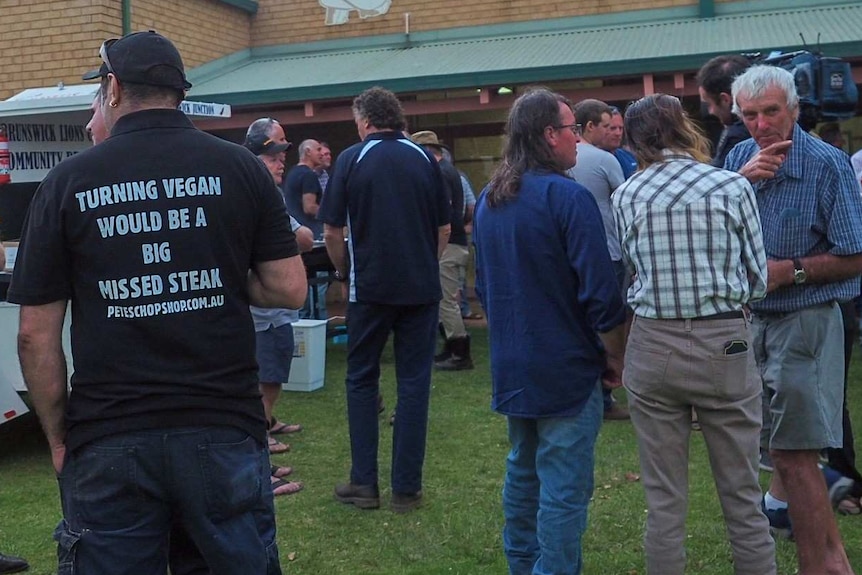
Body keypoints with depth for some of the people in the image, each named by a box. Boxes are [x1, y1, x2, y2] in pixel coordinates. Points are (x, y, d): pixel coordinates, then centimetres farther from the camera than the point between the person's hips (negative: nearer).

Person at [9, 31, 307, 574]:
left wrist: (59, 437, 9)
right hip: (224, 428, 1)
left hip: (107, 442, 0)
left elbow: (36, 335, -1)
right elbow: (290, 288, -1)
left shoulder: (67, 183, -2)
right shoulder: (239, 168, 0)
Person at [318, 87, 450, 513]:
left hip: (370, 286, -2)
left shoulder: (351, 159, -4)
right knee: (414, 382, 7)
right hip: (422, 286, 2)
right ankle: (406, 488, 9)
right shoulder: (424, 159, 4)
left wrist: (344, 271, 12)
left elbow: (332, 230, -4)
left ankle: (363, 483, 12)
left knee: (361, 380, 12)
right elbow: (444, 228, 7)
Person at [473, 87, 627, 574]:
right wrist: (616, 359, -6)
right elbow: (601, 294, -19)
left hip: (511, 368, 8)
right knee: (565, 488, 0)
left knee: (523, 471, 21)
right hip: (566, 369, -8)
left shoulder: (489, 200, 8)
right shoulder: (569, 197, -17)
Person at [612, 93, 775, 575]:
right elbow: (758, 279, 0)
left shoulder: (627, 196, 0)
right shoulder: (733, 186, -4)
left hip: (654, 347, 2)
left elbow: (631, 271, 3)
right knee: (743, 496, 11)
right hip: (725, 345, -1)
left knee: (664, 499, 11)